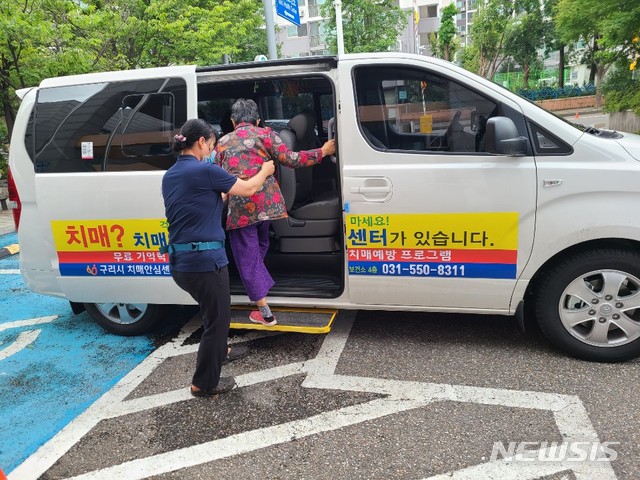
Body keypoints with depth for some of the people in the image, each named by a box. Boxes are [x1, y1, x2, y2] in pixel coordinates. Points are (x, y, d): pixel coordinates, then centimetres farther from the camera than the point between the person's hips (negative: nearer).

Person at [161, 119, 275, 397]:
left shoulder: (169, 175, 12)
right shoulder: (204, 170, -13)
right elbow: (248, 189, -2)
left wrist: (223, 193, 31)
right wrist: (265, 171, 17)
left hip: (180, 262, 9)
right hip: (205, 260, -9)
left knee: (212, 310, 30)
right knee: (217, 318, 8)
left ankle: (219, 352, 50)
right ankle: (203, 384, 20)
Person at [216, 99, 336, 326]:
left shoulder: (222, 142, 14)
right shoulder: (265, 134, 7)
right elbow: (291, 159, -2)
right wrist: (322, 152, 8)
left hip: (239, 206, -1)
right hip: (266, 200, 1)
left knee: (248, 257, 7)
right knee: (259, 247, 27)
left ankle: (265, 313, 9)